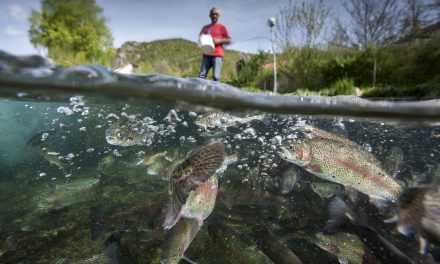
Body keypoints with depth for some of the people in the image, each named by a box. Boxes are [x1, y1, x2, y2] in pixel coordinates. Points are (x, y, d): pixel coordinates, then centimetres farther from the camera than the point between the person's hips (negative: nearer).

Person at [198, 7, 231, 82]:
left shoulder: (222, 27, 10)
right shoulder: (205, 27, 18)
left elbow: (229, 40, 5)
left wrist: (219, 41, -12)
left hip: (217, 55, -3)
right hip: (206, 55, 3)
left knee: (216, 77, -13)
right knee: (201, 75, -8)